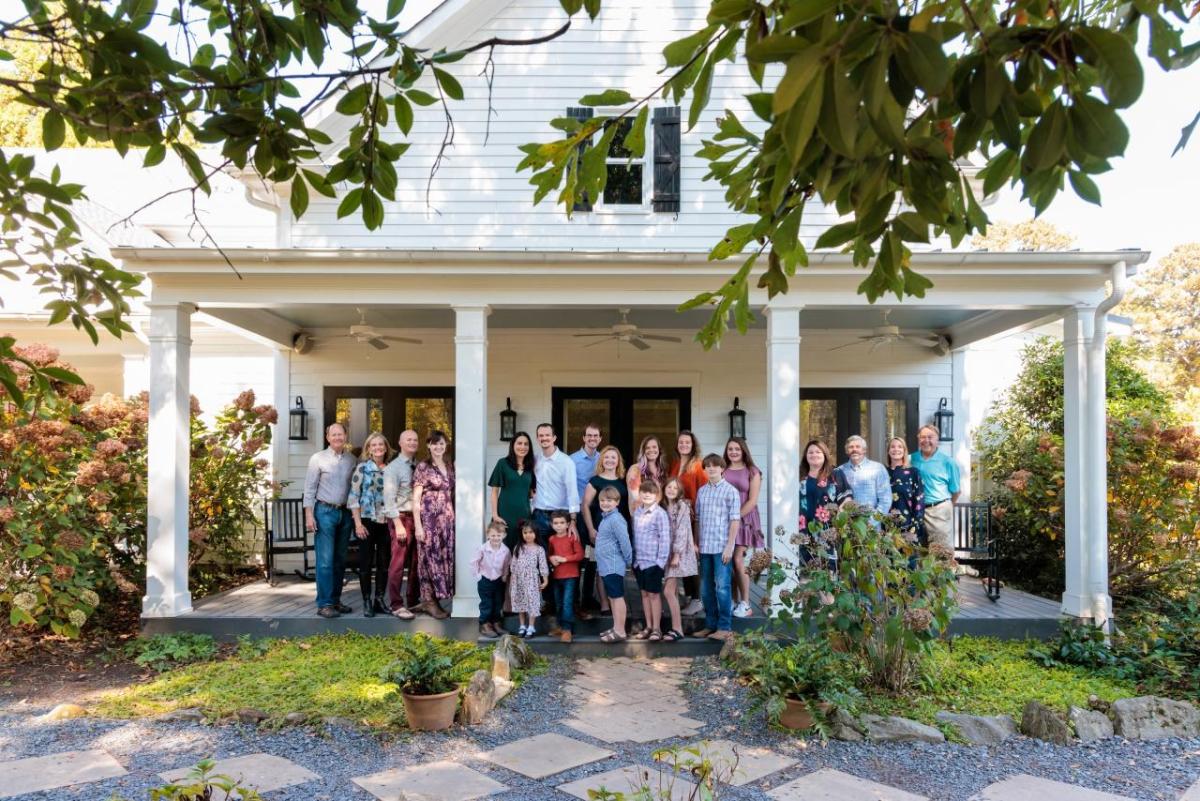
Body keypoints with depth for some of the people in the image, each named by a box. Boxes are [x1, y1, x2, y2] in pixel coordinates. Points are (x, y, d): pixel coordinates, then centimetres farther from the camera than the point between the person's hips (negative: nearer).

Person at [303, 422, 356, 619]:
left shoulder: (352, 459, 8)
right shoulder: (318, 459, -1)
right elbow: (309, 489, -3)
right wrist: (309, 516, -9)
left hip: (345, 513, 4)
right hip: (325, 512, -4)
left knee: (340, 560, 9)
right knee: (325, 560, -6)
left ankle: (335, 600, 18)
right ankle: (324, 604, -2)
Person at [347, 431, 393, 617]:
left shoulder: (390, 469, 7)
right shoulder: (363, 467, -3)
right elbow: (353, 496, -6)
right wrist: (358, 523, -12)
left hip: (386, 522, 3)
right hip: (367, 521, -3)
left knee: (384, 562, 7)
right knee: (366, 562, 2)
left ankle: (379, 600, 17)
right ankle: (367, 602, 12)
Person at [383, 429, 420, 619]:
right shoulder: (393, 467, -7)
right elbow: (389, 498, -13)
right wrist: (398, 524, -18)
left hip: (417, 517, 7)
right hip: (401, 517, -7)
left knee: (416, 562, 12)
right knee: (398, 562, -4)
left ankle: (413, 601, 23)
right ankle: (397, 605, 3)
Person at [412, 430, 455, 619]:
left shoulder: (450, 466, 11)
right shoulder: (423, 467, -6)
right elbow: (415, 499, -8)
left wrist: (455, 517, 10)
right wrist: (418, 525, -14)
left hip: (447, 519, 6)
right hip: (429, 519, -6)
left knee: (445, 557, 7)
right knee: (430, 558, -2)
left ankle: (432, 598, 16)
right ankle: (428, 600, 7)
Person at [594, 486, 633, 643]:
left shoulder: (616, 519, -17)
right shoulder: (605, 517, 13)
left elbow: (625, 542, -20)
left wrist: (628, 561, -10)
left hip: (614, 566, -10)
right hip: (605, 566, 10)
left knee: (617, 597, -3)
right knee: (611, 597, 16)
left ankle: (620, 632, 2)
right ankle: (616, 628, 25)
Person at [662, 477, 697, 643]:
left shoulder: (682, 506, -7)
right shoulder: (665, 508, 14)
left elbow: (682, 531, -13)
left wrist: (677, 554, -18)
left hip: (679, 553, -7)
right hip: (668, 553, 7)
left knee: (668, 591, -12)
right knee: (672, 591, 8)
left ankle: (677, 629, -7)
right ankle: (677, 628, 14)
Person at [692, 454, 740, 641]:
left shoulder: (730, 491, -3)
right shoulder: (701, 491, 11)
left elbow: (735, 521, -7)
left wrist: (729, 546, -12)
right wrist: (696, 543, 9)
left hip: (722, 546, -5)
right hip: (704, 547, 5)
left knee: (722, 587, -3)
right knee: (706, 588, 11)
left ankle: (725, 627, 7)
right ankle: (710, 624, 22)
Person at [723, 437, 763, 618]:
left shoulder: (752, 472, 1)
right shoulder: (723, 471, 10)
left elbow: (752, 501, -5)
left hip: (744, 520, -3)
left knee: (738, 560, -9)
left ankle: (745, 604, 0)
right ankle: (734, 602, 10)